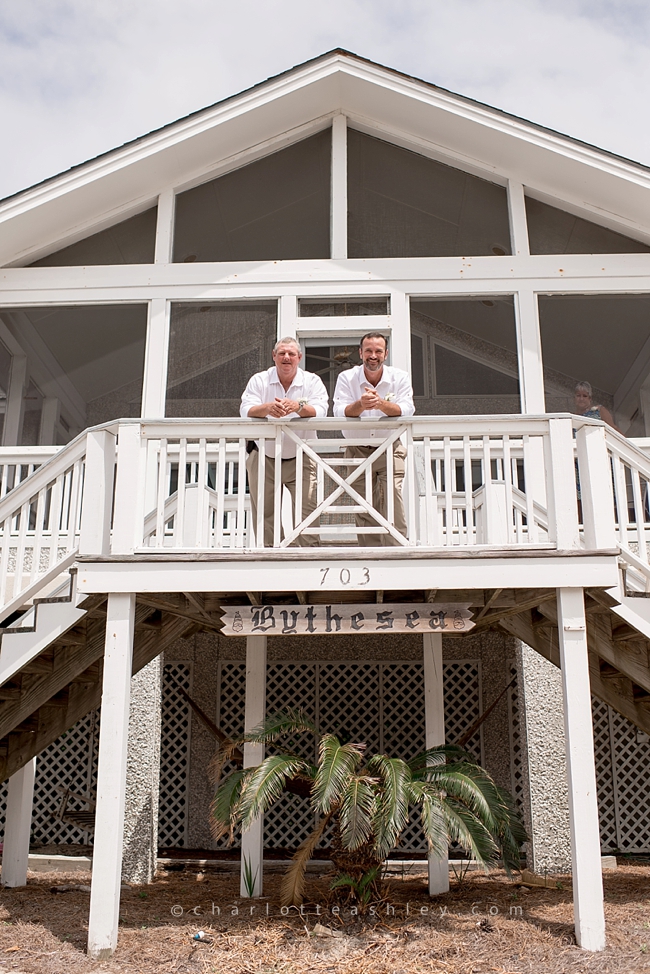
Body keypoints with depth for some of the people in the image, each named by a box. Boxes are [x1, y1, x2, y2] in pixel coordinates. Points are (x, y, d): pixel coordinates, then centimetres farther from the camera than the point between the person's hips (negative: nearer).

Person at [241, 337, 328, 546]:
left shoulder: (312, 381, 2)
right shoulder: (259, 380, 4)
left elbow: (320, 411, -15)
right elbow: (246, 410, -12)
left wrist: (298, 406, -36)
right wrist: (267, 408, -34)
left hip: (300, 459, -1)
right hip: (264, 458, 1)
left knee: (307, 512, -10)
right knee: (264, 516, 4)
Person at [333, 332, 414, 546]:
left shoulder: (400, 377, -3)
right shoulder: (346, 378, -3)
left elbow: (406, 410, -17)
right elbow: (340, 412, -16)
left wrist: (380, 403, -36)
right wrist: (360, 405, -38)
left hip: (390, 450, -1)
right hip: (358, 452, 1)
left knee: (394, 508, -11)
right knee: (364, 513, 3)